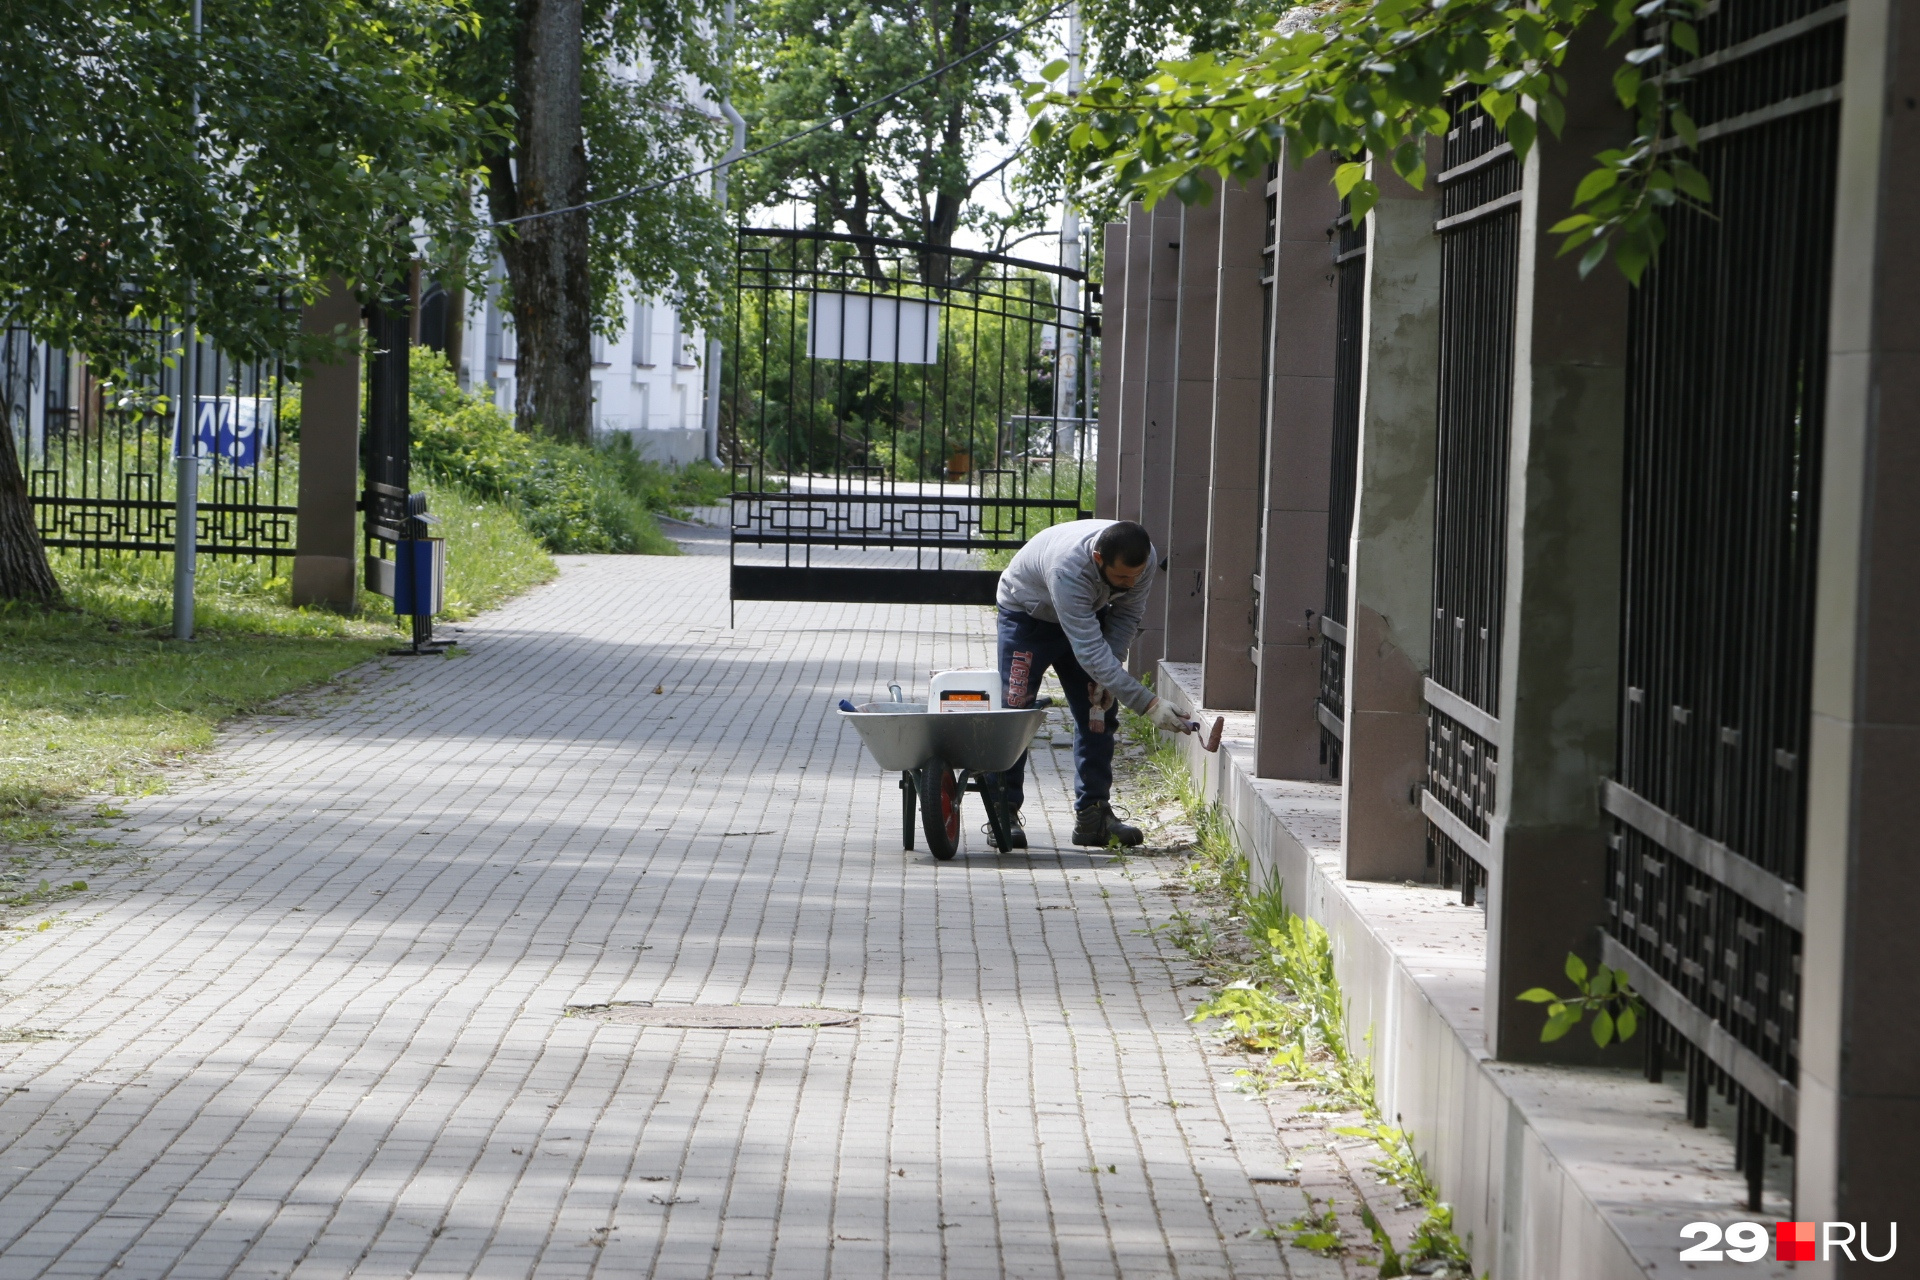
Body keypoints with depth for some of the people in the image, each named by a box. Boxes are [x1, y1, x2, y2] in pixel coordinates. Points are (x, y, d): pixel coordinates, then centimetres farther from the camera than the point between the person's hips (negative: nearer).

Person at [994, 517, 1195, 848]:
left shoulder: (1144, 559, -27)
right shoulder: (1068, 568, -45)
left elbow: (1127, 613, -7)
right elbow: (1090, 651, -44)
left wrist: (1105, 676, -17)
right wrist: (1148, 704, -46)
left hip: (1089, 615, 6)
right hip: (1027, 613, -5)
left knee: (1098, 714, -1)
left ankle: (1092, 816, 2)